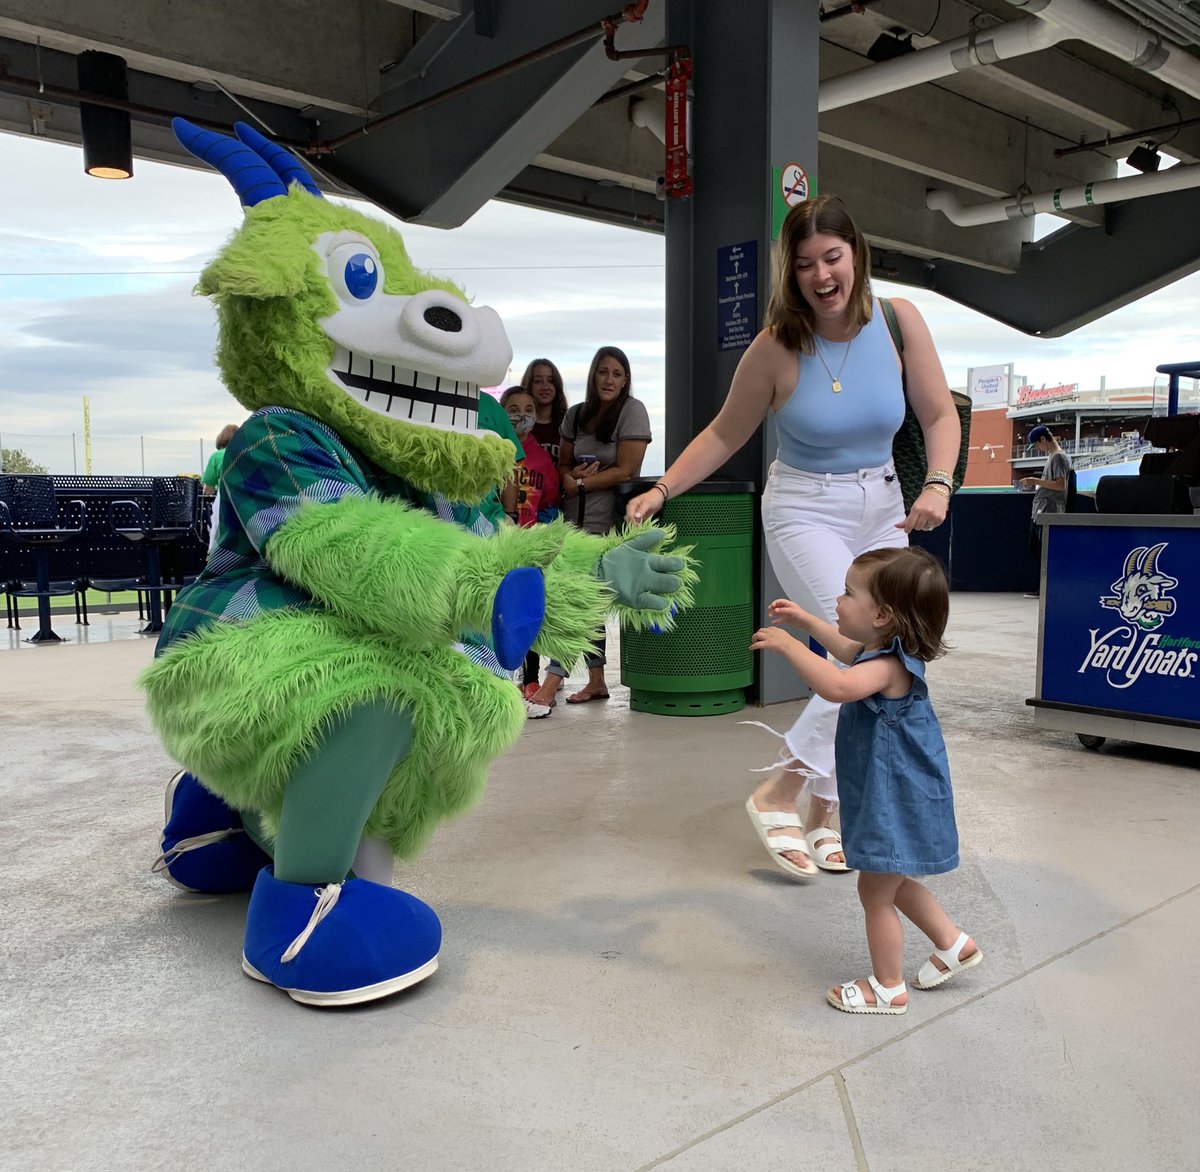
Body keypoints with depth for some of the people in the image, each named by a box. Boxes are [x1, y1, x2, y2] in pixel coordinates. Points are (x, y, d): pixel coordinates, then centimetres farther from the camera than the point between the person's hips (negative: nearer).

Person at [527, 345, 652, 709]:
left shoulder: (632, 411, -5)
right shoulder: (575, 414, 12)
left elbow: (625, 471, -11)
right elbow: (563, 463, 16)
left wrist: (580, 484, -11)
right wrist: (569, 477, -8)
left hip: (606, 518, -6)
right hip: (575, 516, 6)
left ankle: (553, 680, -13)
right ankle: (596, 679, 20)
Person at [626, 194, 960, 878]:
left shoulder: (899, 321, -7)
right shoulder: (776, 347, -14)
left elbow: (940, 414, -2)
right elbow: (725, 434, -4)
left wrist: (938, 486, -18)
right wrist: (661, 491, -12)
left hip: (882, 508, 5)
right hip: (805, 510, -4)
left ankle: (826, 808, 20)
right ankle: (779, 792, -4)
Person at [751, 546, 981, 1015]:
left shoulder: (888, 667, -30)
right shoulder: (882, 652, 2)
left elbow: (837, 686, -49)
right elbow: (847, 648, 26)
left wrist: (788, 644, -41)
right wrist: (804, 620, 25)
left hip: (897, 801, -10)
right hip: (893, 796, 10)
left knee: (875, 891, 5)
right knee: (893, 882, 27)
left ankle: (889, 989, 21)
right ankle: (953, 944, 40)